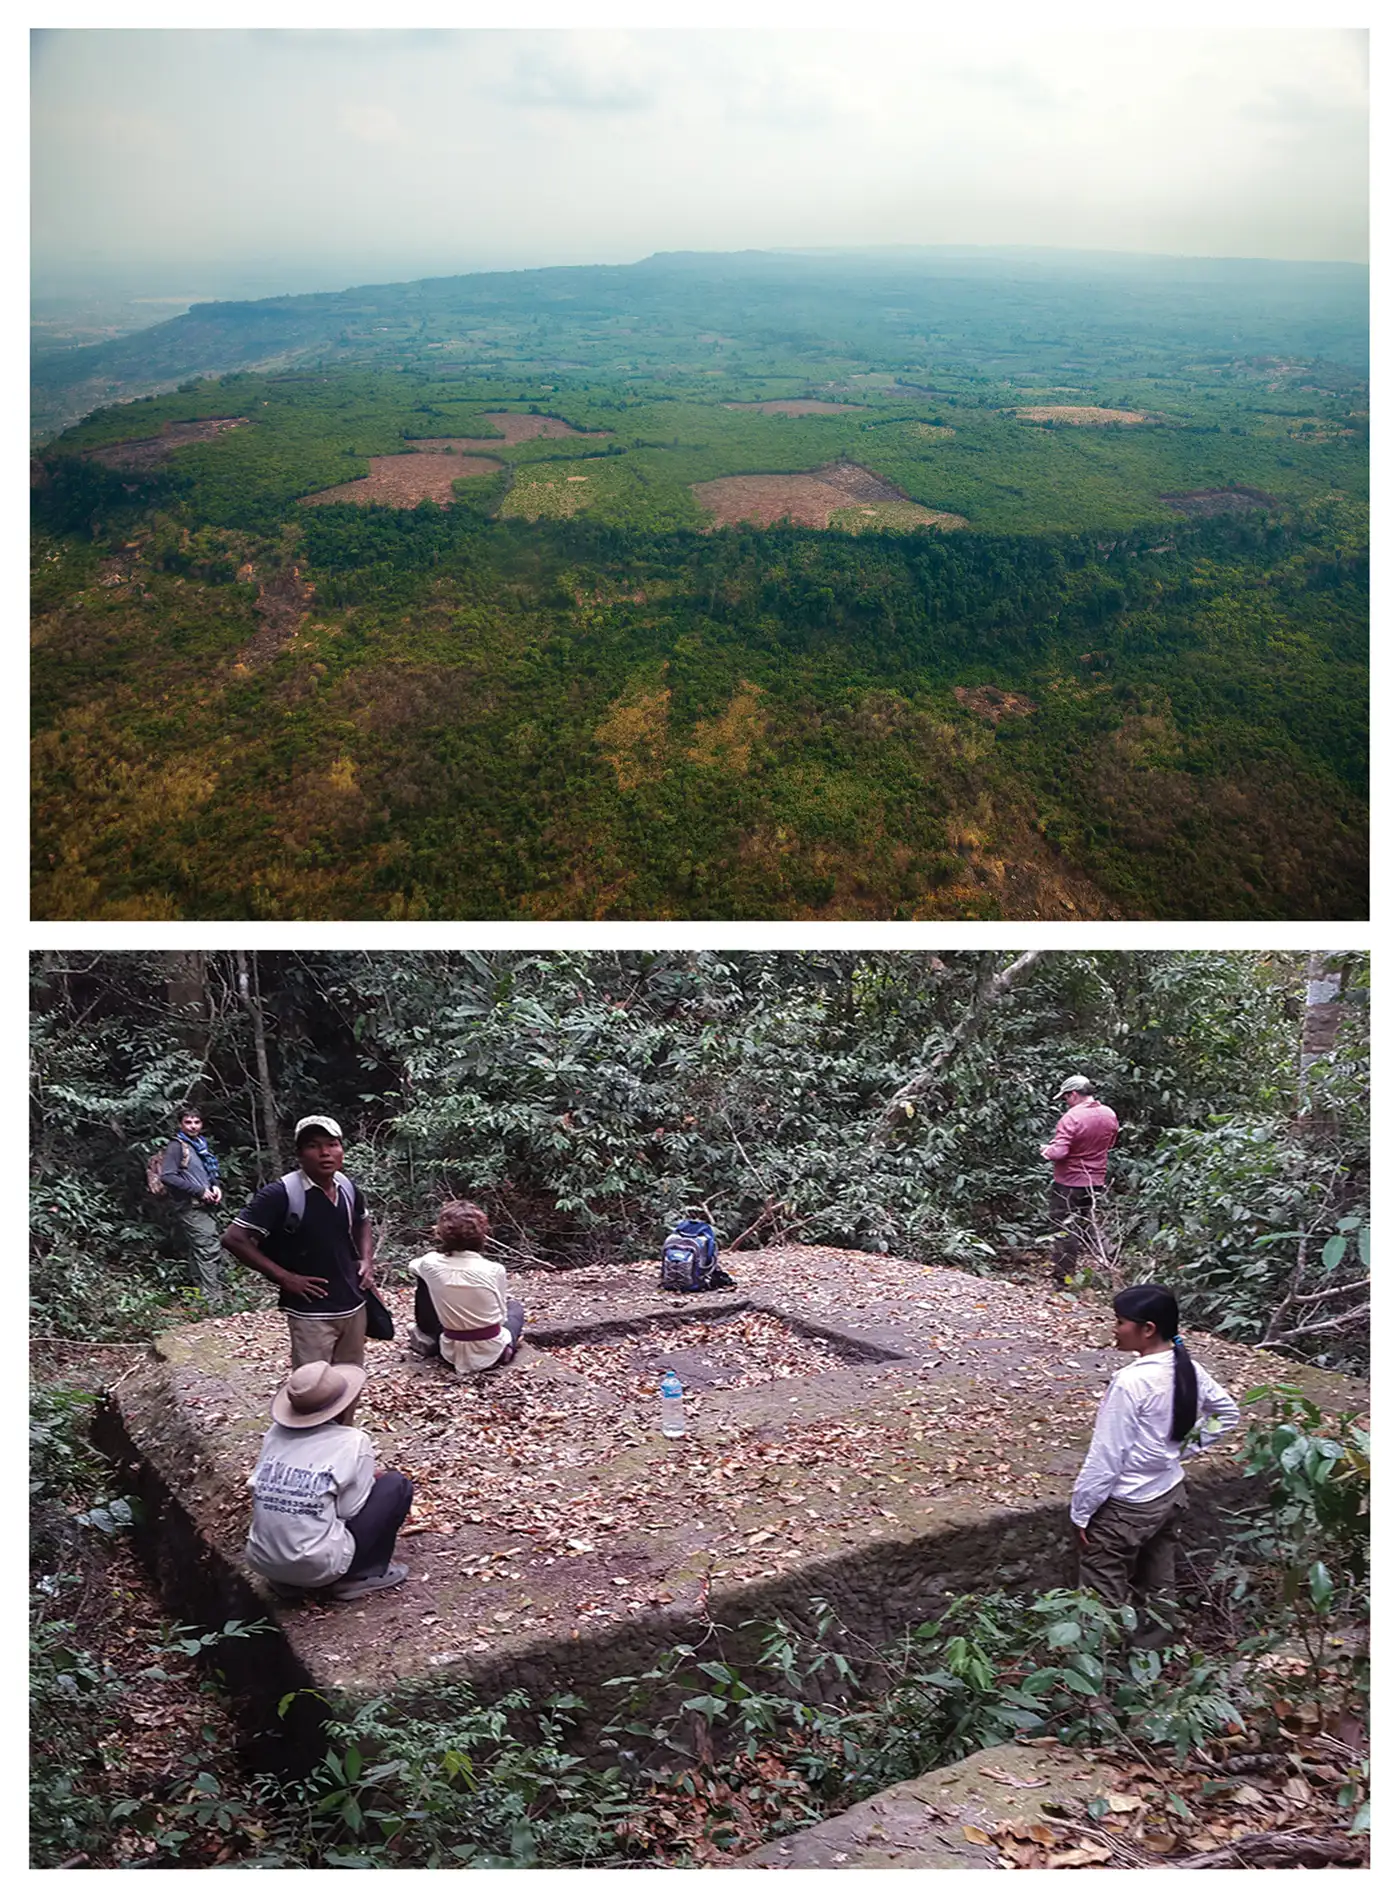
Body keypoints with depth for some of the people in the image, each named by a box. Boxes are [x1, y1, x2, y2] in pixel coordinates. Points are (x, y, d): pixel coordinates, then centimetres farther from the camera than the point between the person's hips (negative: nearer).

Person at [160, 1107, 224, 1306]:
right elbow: (167, 1176, -18)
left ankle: (204, 1293, 21)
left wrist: (215, 1186, 6)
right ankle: (213, 1301, -11)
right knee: (208, 1250, -13)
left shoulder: (201, 1145, 15)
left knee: (215, 1252, 11)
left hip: (203, 1207, 9)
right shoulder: (177, 1146, -8)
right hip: (190, 1207, -9)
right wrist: (199, 1191, -17)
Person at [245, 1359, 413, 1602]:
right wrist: (370, 1481, 15)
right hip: (318, 1567, -6)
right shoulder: (352, 1442, -11)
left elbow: (257, 1487, 13)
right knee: (396, 1484, 8)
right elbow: (349, 1510, -8)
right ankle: (361, 1576, 10)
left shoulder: (275, 1432, 3)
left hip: (262, 1561, 6)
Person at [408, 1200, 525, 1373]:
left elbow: (412, 1264, 11)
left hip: (452, 1354, 0)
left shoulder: (431, 1264, -16)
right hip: (491, 1353, 0)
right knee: (515, 1306, 33)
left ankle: (428, 1341, 25)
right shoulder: (494, 1270, -22)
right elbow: (500, 1315, -6)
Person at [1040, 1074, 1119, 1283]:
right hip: (1096, 1182, 7)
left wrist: (1047, 1151, -8)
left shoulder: (1071, 1118, -23)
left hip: (1069, 1183, -6)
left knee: (1065, 1229, 1)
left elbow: (1059, 1152, -28)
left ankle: (1061, 1276, 5)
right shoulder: (1110, 1115, 1)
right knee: (1091, 1228, 19)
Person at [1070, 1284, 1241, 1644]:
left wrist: (1080, 1511, -13)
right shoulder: (1189, 1369, -5)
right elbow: (1228, 1413, 13)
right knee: (1157, 1585, 22)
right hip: (1170, 1494, 8)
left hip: (1125, 1507, -8)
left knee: (1104, 1597, 6)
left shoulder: (1131, 1381, -28)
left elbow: (1106, 1456, -23)